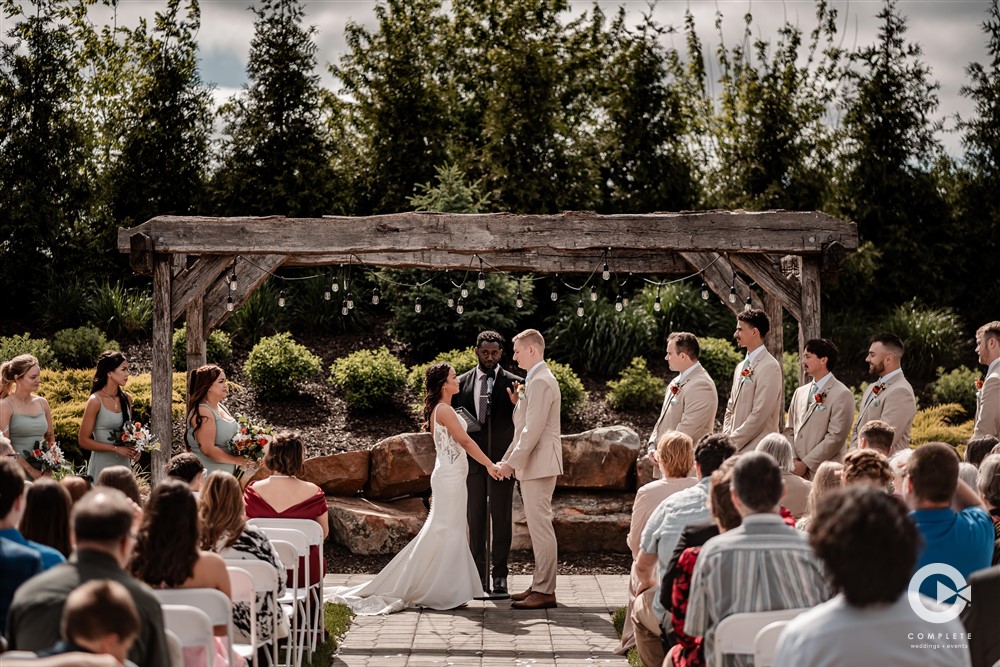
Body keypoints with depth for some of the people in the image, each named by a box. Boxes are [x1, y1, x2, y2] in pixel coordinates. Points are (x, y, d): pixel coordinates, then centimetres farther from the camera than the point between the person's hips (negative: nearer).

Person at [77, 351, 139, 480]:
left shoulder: (126, 398, 6)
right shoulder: (95, 401, -10)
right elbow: (83, 440, -10)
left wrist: (133, 449, 2)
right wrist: (116, 449, -14)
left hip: (124, 464, 5)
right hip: (103, 465, -5)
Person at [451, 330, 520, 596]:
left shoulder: (513, 383, 0)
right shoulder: (462, 383, 8)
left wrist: (517, 404, -24)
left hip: (501, 459, -2)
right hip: (471, 459, 2)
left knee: (501, 518, 0)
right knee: (475, 518, 6)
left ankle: (500, 576, 4)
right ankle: (479, 577, 11)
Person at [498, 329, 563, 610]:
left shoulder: (541, 382, -15)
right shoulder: (535, 380, 18)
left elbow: (533, 429, -21)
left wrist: (512, 462, -19)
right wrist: (508, 458, 19)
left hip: (539, 463, -11)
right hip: (532, 465, 11)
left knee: (540, 524, -9)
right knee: (538, 525, 13)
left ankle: (545, 592, -8)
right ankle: (540, 585, 19)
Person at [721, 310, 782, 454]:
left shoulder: (769, 367, -10)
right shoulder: (741, 367, 17)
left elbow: (759, 415, -15)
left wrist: (732, 442, -12)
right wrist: (726, 438, 6)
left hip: (755, 452, -7)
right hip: (736, 449, 7)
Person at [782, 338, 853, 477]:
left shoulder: (842, 395, -5)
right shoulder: (800, 392, 17)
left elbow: (835, 437, -11)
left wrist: (805, 464, -12)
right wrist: (793, 461, 0)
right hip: (795, 471, 6)